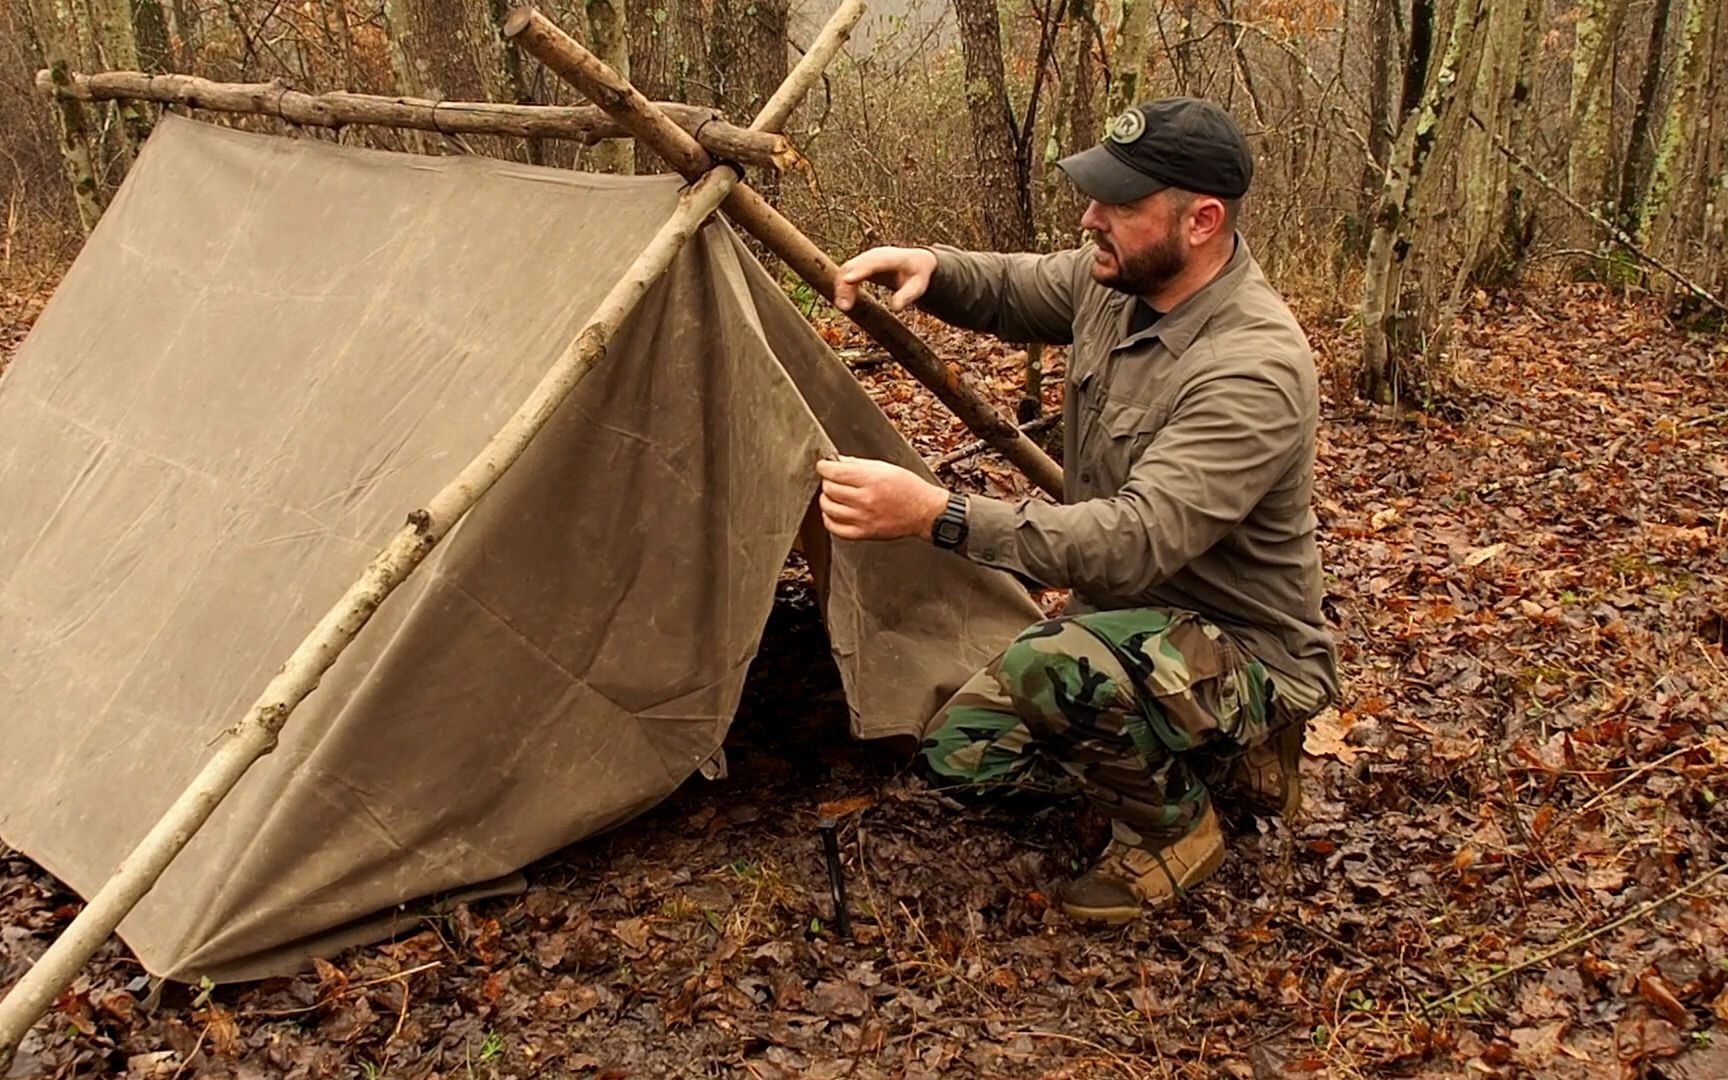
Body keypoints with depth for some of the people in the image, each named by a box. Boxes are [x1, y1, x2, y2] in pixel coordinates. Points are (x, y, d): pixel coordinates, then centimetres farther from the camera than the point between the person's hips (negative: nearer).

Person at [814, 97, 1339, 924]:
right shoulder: (1118, 280, -6)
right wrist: (929, 269, -10)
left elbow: (1138, 539, -41)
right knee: (961, 747, 2)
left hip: (1247, 656, -9)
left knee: (1054, 667, -37)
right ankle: (1210, 759, 14)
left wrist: (939, 515, -49)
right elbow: (1009, 292, 14)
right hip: (1130, 625, 9)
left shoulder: (1254, 366, -31)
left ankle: (1172, 823, -5)